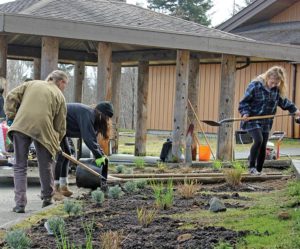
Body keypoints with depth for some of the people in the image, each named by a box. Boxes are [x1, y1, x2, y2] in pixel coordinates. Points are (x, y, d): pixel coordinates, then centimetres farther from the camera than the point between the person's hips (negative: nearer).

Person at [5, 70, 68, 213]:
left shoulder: (31, 84, 22)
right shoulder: (59, 96, 16)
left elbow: (11, 97, 11)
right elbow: (60, 124, 14)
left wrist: (11, 117, 13)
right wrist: (56, 142, 25)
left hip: (21, 126, 2)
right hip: (42, 128, -1)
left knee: (20, 166, 9)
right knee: (46, 165, 18)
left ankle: (20, 204, 4)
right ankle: (47, 199, 30)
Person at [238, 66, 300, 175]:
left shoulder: (277, 90, 3)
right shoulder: (255, 85, -14)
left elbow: (284, 102, 20)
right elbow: (244, 101, -10)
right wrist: (245, 113, -23)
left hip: (266, 123, 6)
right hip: (252, 120, -6)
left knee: (263, 147, 5)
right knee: (258, 140, -23)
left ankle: (259, 171, 16)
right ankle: (252, 167, -12)